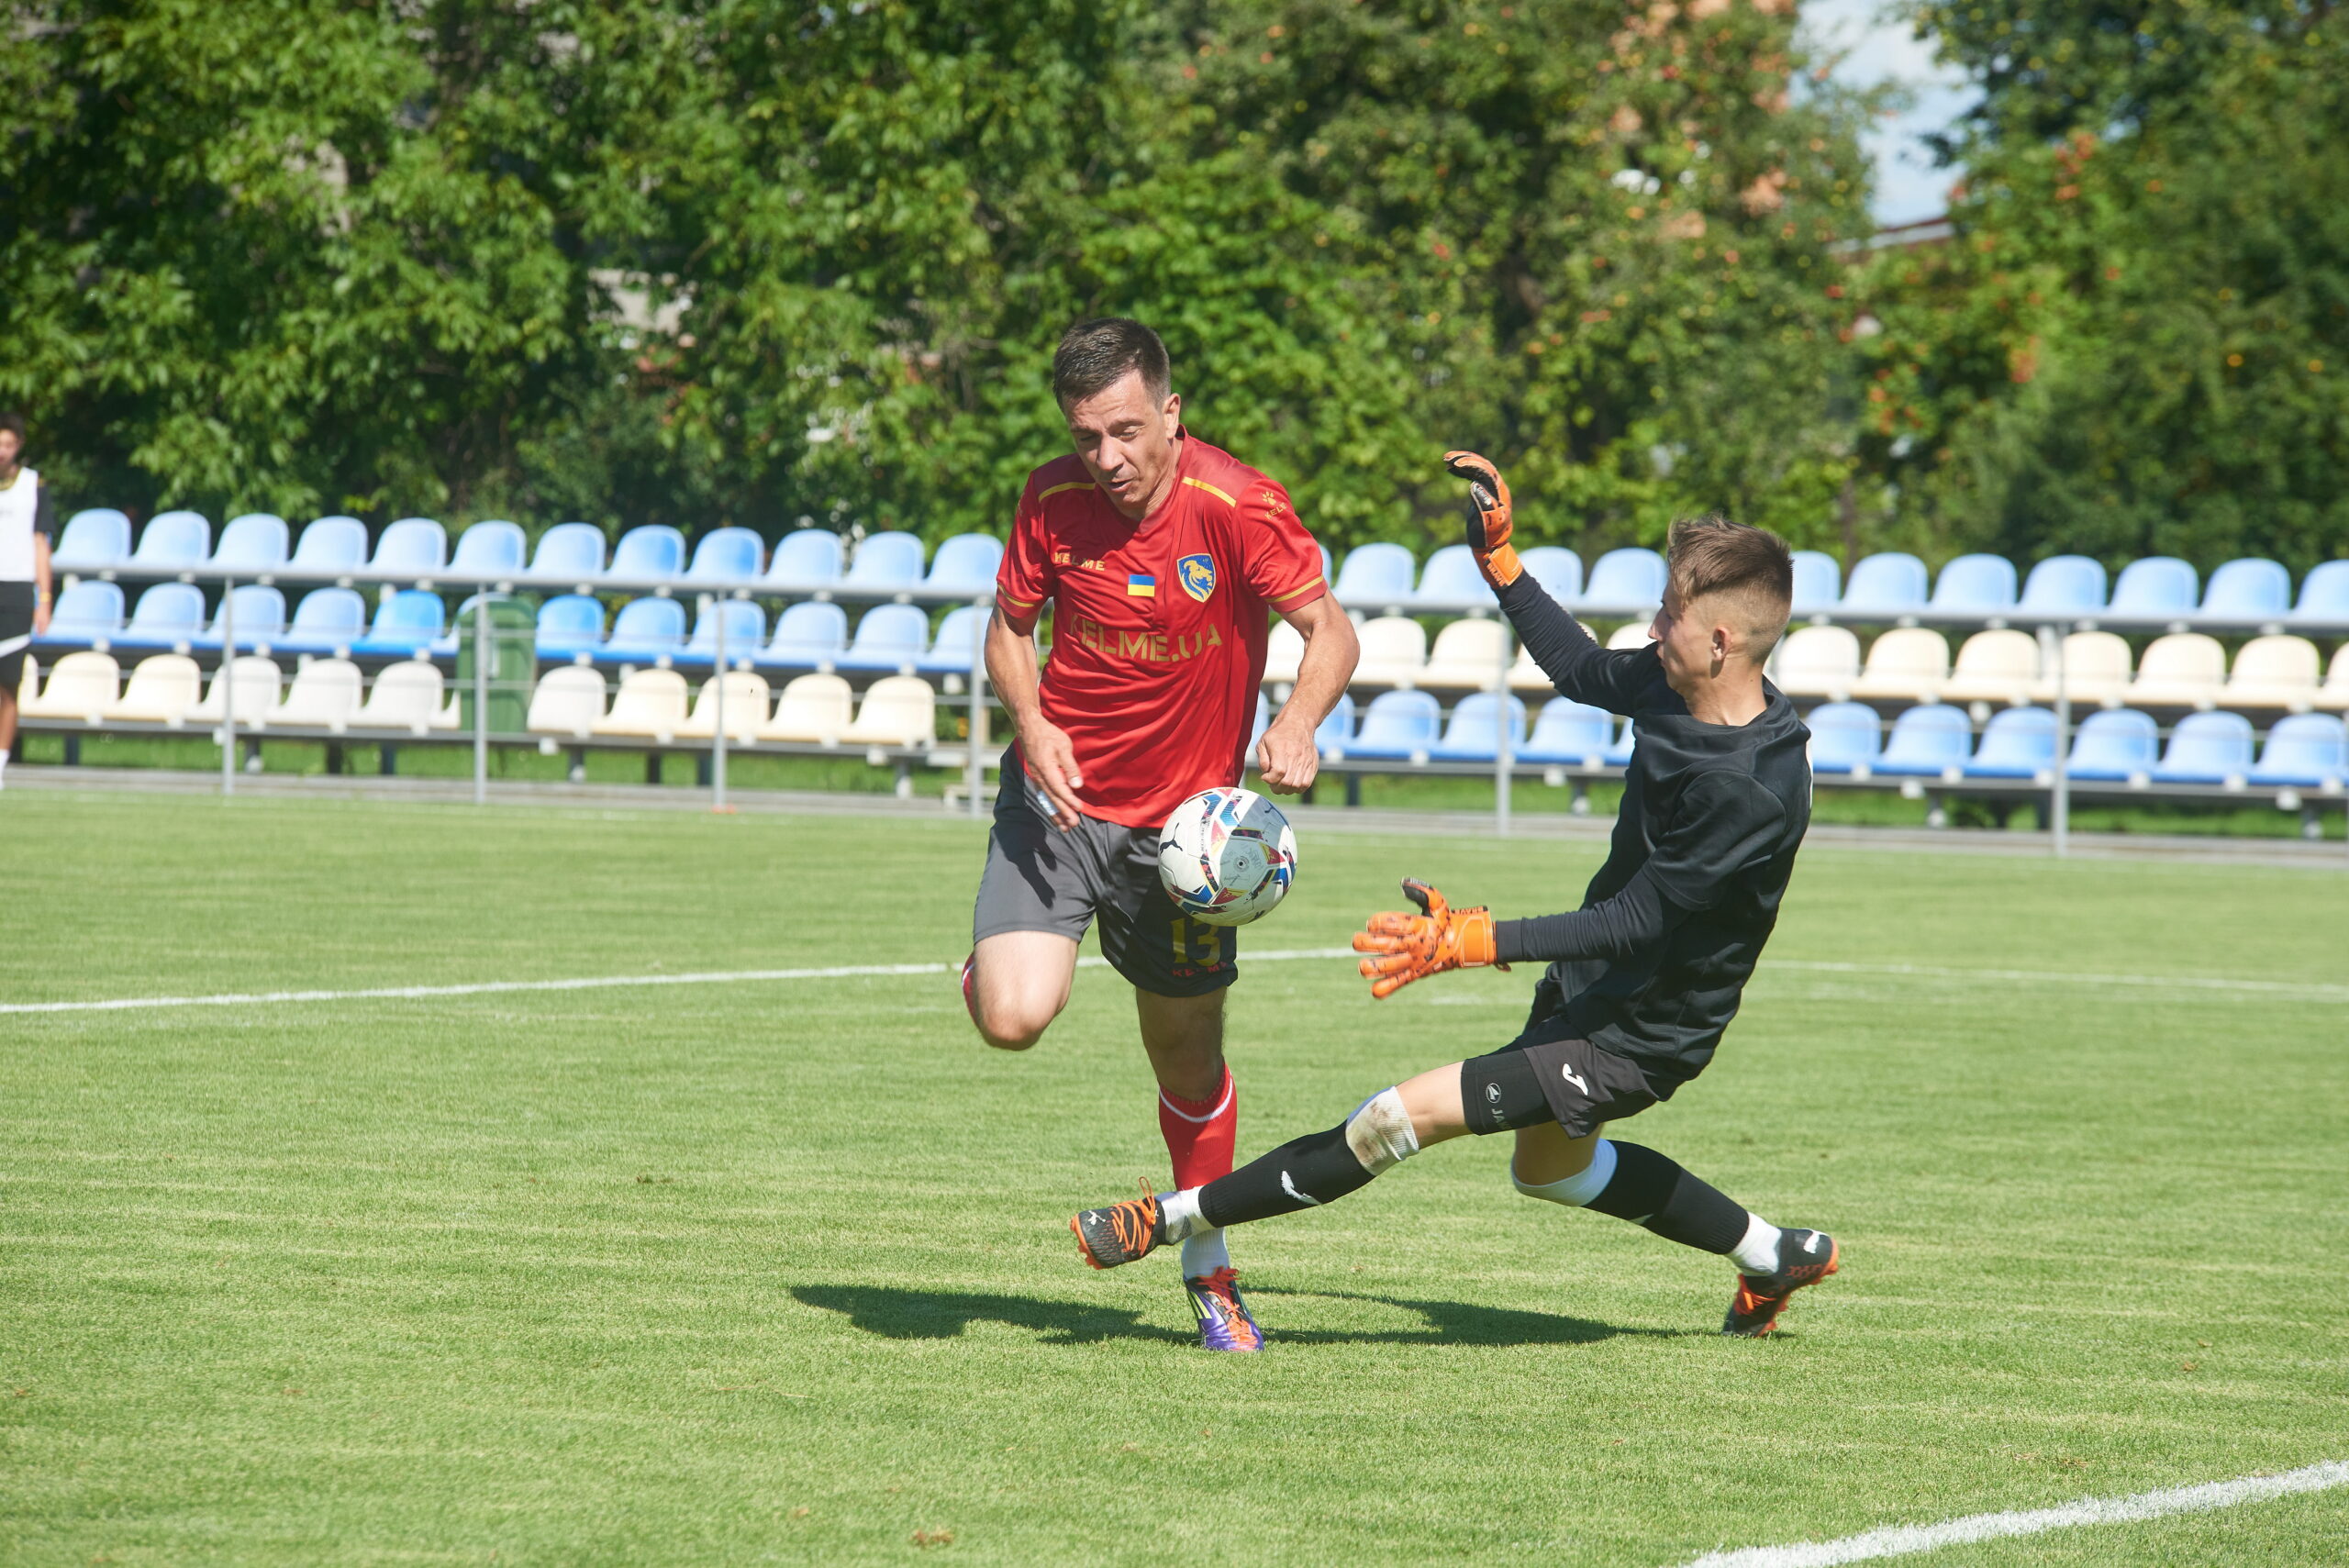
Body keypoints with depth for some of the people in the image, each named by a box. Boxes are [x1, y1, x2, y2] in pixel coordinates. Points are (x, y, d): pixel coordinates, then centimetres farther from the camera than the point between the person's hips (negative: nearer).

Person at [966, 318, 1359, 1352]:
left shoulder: (1238, 507, -17)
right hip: (1058, 798, 1)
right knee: (1015, 1020, -21)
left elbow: (1330, 631, -15)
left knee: (1189, 1052, 10)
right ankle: (992, 961, 17)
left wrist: (1297, 723, -35)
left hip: (1182, 816, 0)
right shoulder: (1052, 499, -9)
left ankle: (1208, 1267, 32)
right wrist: (1031, 723, -14)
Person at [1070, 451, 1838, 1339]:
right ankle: (1779, 1258, 45)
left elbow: (1637, 923, -29)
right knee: (1551, 1170, 34)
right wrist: (1496, 556, 9)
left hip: (1633, 1040, -10)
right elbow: (1584, 672, 15)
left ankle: (1178, 1219, -1)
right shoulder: (1674, 685, -7)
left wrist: (1472, 943, -34)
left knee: (1402, 1118, -14)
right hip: (1587, 991, 10)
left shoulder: (1752, 791, -33)